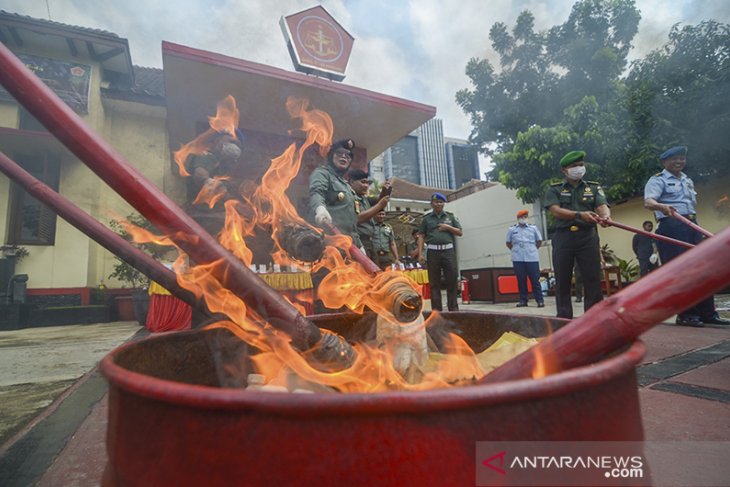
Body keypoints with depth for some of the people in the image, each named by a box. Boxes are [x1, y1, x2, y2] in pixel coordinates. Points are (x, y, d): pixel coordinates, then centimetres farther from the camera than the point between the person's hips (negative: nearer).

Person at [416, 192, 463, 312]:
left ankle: (453, 308, 9)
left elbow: (460, 232, 14)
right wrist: (420, 253, -3)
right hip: (433, 251, -1)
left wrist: (448, 227, -3)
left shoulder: (450, 217, 15)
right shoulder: (426, 218, 12)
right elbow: (421, 236, 7)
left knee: (452, 280, 0)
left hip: (448, 250, 1)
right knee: (434, 282, 1)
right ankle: (436, 309, 7)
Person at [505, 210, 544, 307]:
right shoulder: (512, 229, 6)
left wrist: (532, 249, 12)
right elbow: (508, 243, 15)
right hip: (517, 259, 0)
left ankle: (539, 300, 4)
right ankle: (523, 300, 10)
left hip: (532, 258, 0)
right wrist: (515, 250, 10)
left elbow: (539, 241, 16)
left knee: (535, 280, -1)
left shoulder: (533, 228, 7)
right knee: (521, 280, 3)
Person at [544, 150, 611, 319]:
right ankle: (564, 318, 12)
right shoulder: (554, 190, 7)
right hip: (563, 238, -1)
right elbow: (556, 211, -9)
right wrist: (580, 214, -26)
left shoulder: (594, 188, 14)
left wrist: (605, 216, -28)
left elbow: (602, 206, -3)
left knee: (593, 279, -2)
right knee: (562, 281, 3)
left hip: (588, 237, 1)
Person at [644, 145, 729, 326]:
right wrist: (662, 206, -42)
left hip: (691, 226, 8)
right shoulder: (657, 180, -4)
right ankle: (686, 314, -3)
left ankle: (707, 312, 12)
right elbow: (648, 202, -22)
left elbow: (693, 204, 29)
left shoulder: (688, 180, 22)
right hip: (672, 226, -8)